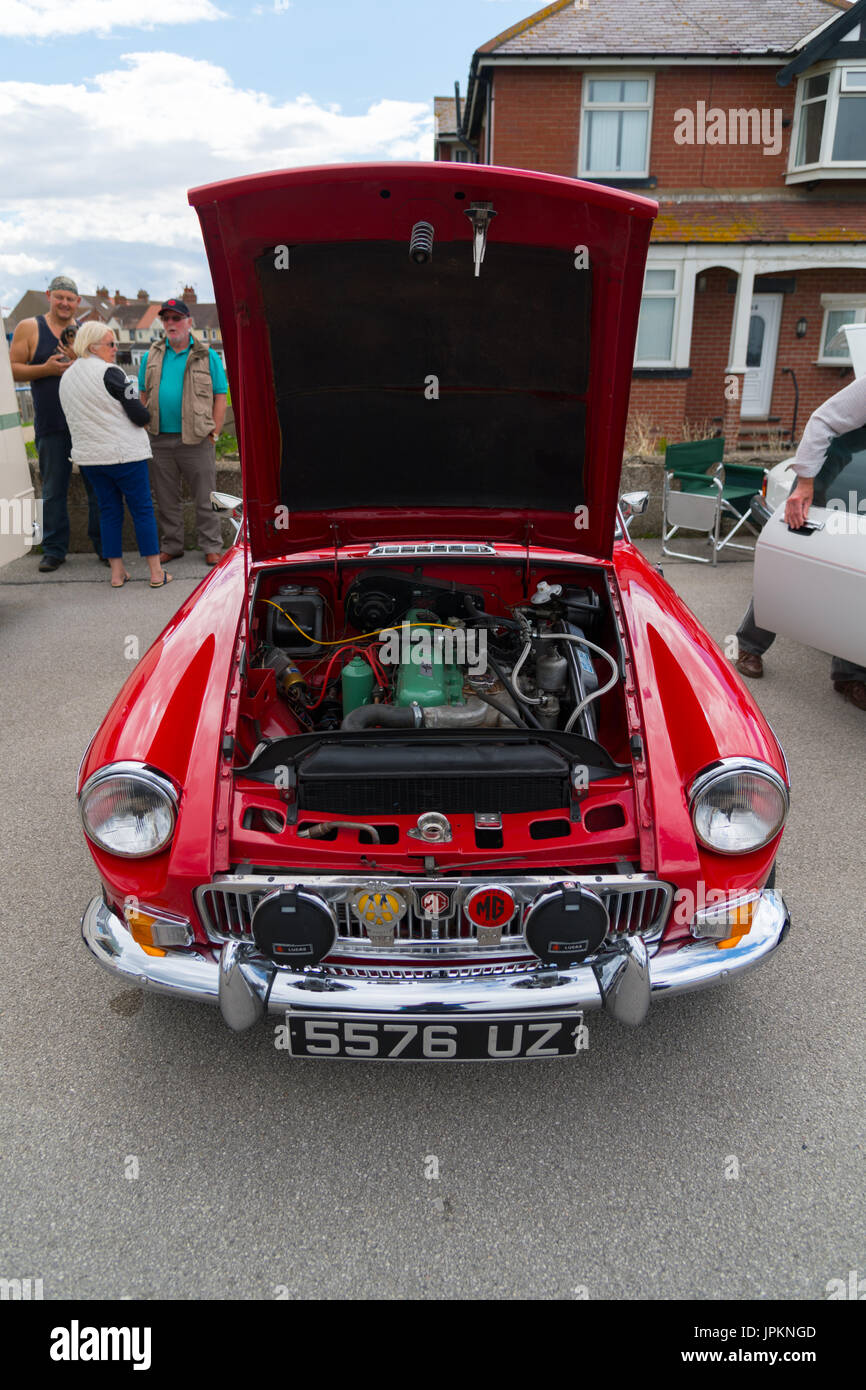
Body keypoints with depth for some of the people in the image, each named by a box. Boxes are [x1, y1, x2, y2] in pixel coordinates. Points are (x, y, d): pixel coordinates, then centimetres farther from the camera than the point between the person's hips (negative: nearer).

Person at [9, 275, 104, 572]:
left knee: (98, 486, 4)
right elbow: (13, 369, 2)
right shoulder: (29, 328, 5)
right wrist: (47, 369, -13)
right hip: (51, 425, -1)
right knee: (53, 490, 4)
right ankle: (54, 550, 14)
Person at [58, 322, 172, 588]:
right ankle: (156, 573, 3)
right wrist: (145, 416, 8)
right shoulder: (109, 373, -14)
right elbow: (139, 415, -15)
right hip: (124, 454, -7)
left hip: (89, 456, 7)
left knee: (109, 511, 13)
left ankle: (117, 573, 14)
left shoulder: (66, 377, 11)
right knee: (143, 509, 1)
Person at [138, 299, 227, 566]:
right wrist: (145, 429, 7)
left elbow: (220, 397, 0)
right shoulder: (151, 357, 12)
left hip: (196, 440, -3)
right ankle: (172, 545, 20)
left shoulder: (207, 356, 2)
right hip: (159, 440, 4)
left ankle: (211, 546, 10)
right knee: (166, 498, 10)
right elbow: (143, 396, 17)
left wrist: (213, 434, -7)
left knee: (205, 498, 2)